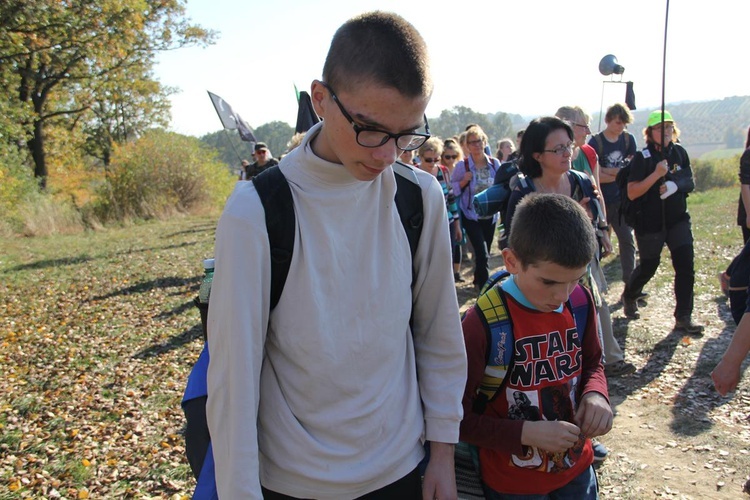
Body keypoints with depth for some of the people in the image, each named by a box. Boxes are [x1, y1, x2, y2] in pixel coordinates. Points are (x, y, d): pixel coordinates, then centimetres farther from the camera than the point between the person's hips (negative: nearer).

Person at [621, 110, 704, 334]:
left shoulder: (679, 152, 3)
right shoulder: (642, 158, -11)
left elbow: (690, 183, 7)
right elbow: (632, 193, -18)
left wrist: (676, 185, -14)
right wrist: (657, 174, -27)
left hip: (678, 219, 4)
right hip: (650, 223, -4)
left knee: (686, 265, -5)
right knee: (648, 267, 9)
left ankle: (683, 317, 3)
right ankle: (629, 296, 39)